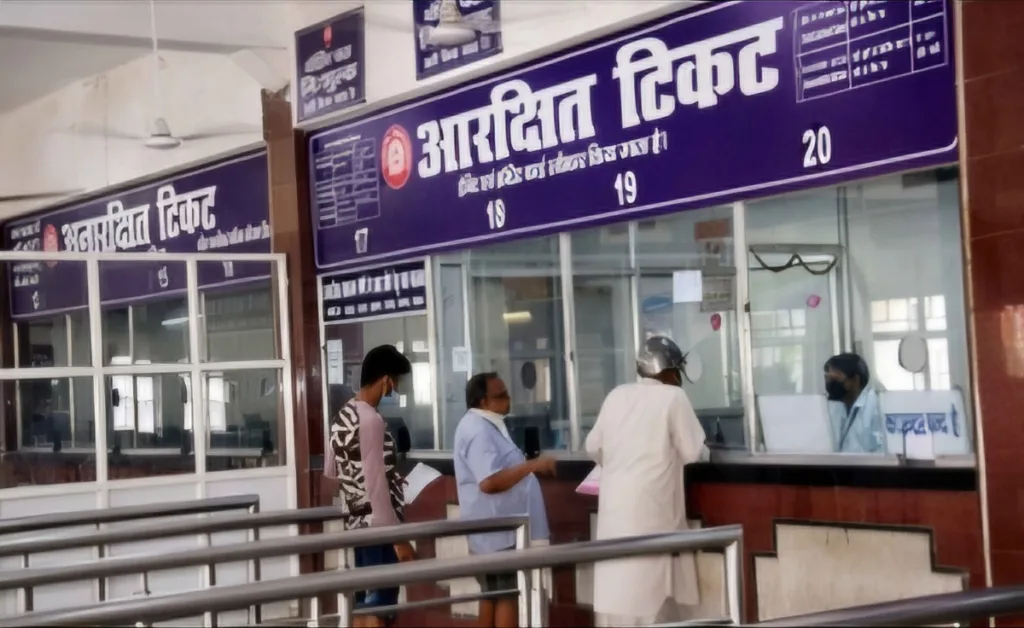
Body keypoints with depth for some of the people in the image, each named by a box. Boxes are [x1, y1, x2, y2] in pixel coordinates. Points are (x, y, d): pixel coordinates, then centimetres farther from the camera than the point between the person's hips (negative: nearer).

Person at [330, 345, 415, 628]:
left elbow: (333, 473, 20)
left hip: (357, 524, 9)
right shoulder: (371, 420, -19)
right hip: (377, 528, -9)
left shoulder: (342, 417, 10)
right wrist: (399, 538, -20)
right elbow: (376, 486, -23)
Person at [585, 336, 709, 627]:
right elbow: (693, 452, -3)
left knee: (617, 580, 9)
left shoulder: (616, 395, 9)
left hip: (615, 502, 5)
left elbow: (593, 447, 14)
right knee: (649, 586, 0)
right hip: (650, 505, -5)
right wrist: (704, 448, 19)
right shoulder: (673, 397, -4)